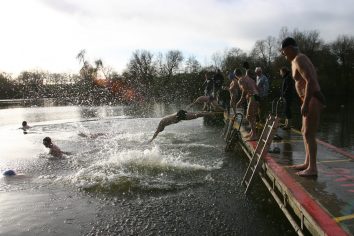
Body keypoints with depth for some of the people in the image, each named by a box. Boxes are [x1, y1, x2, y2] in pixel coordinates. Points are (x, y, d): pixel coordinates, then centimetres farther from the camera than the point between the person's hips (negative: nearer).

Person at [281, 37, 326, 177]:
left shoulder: (298, 60, -14)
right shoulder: (300, 58, 18)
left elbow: (310, 81, -24)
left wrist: (305, 104, -25)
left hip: (312, 100, -11)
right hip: (312, 99, 11)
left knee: (309, 134, -8)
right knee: (305, 132, 15)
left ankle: (312, 168, -2)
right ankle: (307, 163, 24)